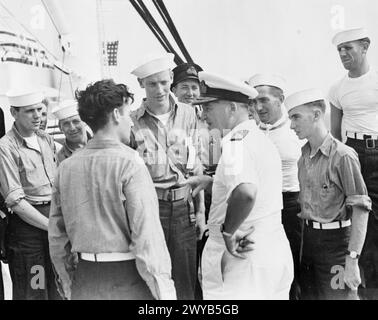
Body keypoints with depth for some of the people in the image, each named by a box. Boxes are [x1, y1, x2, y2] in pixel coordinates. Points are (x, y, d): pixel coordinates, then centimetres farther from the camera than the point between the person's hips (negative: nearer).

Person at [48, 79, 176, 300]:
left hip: (83, 285, 5)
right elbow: (147, 235, -17)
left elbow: (57, 237, 8)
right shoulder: (129, 163, -13)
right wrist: (164, 292, -11)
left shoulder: (66, 167, 3)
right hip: (127, 283, -5)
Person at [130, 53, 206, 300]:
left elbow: (196, 166, 9)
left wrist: (201, 210, 8)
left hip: (184, 206, 2)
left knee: (185, 282, 8)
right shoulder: (133, 122, -3)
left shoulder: (188, 114, 5)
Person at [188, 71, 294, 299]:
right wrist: (212, 181, 22)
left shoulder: (236, 140, -18)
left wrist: (228, 231, -22)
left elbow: (245, 192, -37)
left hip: (242, 258, -10)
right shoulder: (263, 139, 12)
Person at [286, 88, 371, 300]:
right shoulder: (304, 155, 7)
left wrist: (352, 260, -21)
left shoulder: (342, 156, -16)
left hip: (335, 242, -7)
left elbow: (361, 209, -18)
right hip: (308, 238, 7)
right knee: (308, 294, 14)